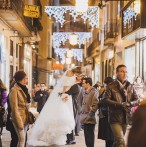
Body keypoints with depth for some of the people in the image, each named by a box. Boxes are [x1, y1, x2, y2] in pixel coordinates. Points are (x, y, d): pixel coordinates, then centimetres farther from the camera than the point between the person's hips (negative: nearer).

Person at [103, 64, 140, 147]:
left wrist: (129, 103, -13)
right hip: (115, 118, -5)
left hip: (126, 118, 5)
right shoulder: (111, 87, -3)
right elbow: (106, 100, -12)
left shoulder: (130, 86, 11)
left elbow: (137, 100, 9)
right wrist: (119, 104, -21)